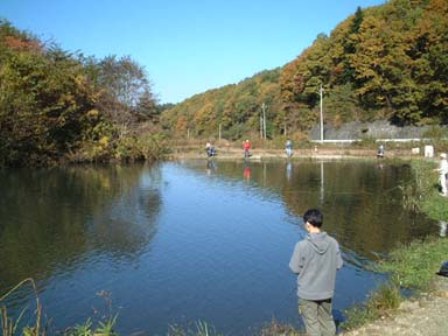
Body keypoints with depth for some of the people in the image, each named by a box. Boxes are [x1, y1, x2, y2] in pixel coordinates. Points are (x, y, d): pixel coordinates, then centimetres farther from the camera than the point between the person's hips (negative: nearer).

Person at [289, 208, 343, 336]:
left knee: (312, 323, 12)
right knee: (327, 320, 22)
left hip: (307, 292, -4)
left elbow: (295, 268, -13)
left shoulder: (302, 245, -22)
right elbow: (338, 264, -1)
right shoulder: (333, 243, -11)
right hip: (327, 291, 4)